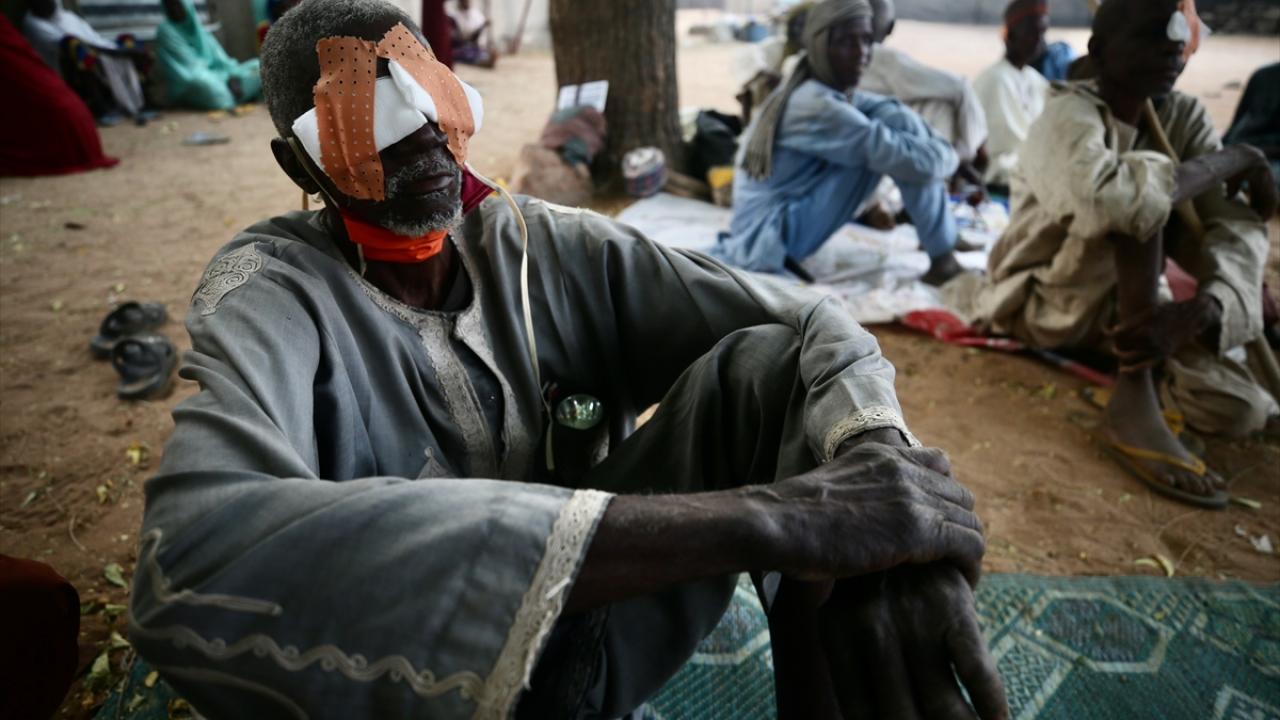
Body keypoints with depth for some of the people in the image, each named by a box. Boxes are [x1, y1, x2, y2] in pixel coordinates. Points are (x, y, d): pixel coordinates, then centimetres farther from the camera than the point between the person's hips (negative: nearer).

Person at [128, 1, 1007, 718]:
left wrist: (874, 474, -37)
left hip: (599, 646, 3)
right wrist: (750, 518, -45)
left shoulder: (556, 248, -6)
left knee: (770, 364, -15)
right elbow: (193, 560, -39)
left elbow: (815, 325, -11)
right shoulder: (270, 290, -16)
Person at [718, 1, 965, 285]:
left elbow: (893, 111, 15)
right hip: (770, 236, -9)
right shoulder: (819, 107, -23)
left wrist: (935, 149, 0)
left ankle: (944, 235, 10)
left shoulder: (805, 91, 6)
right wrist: (947, 156, -3)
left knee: (893, 117, 3)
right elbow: (916, 161, -23)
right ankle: (942, 258, -7)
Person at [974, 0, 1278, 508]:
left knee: (1238, 410, -13)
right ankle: (1135, 402, -31)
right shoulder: (1070, 115, -19)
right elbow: (1113, 198, -41)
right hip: (1043, 302, -6)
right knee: (1140, 201, -30)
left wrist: (1199, 310, -34)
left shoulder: (1184, 117, -2)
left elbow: (1238, 228, -13)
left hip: (1123, 304, 6)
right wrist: (1239, 159, -25)